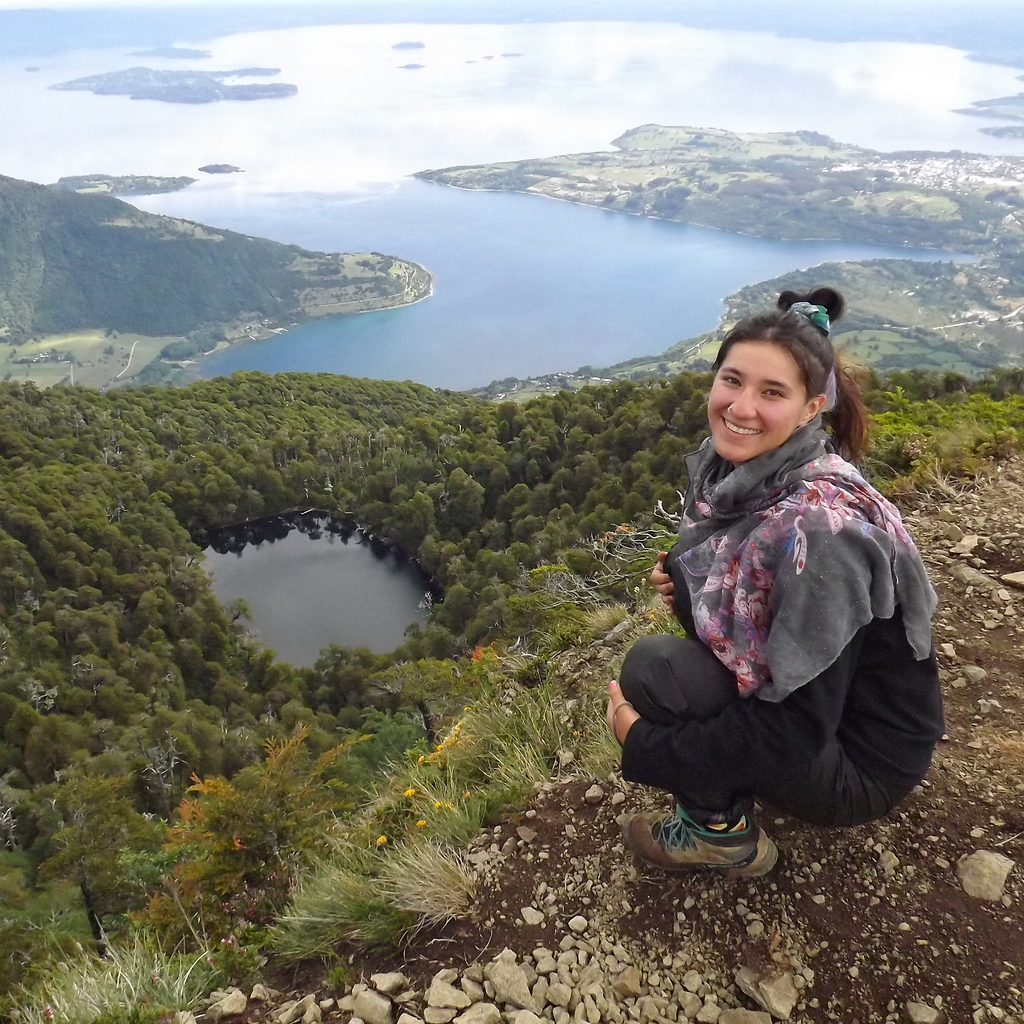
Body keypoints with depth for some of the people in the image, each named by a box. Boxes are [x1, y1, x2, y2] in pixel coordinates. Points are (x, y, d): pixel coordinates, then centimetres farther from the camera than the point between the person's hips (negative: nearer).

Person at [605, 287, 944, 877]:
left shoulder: (817, 528, -32)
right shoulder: (731, 466, -8)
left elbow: (793, 733, -28)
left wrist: (641, 744, -20)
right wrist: (683, 576, -9)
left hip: (858, 764, -8)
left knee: (652, 667, -21)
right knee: (693, 581, 3)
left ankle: (725, 832, 5)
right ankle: (724, 787, 14)